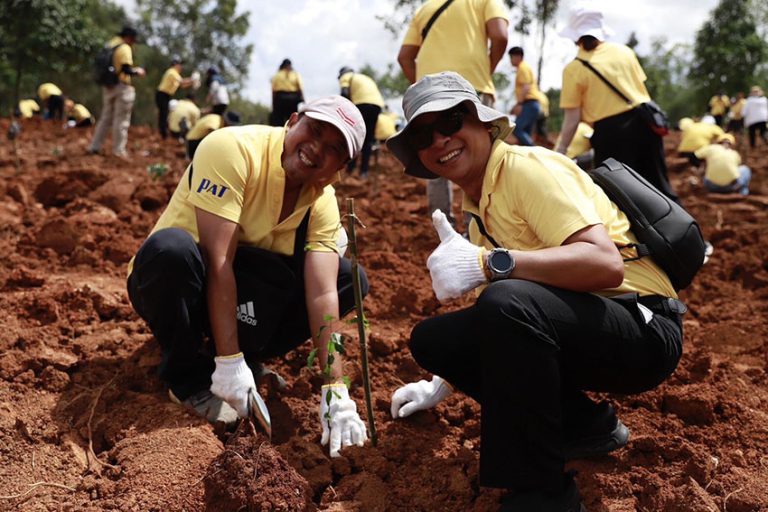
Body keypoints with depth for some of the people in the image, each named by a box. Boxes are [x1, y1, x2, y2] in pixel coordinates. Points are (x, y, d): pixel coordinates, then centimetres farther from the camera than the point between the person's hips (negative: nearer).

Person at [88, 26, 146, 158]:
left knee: (106, 117, 16)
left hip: (108, 86, 8)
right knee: (121, 120, -1)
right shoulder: (125, 48, -13)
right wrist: (137, 71, -4)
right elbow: (126, 70, -22)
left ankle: (94, 147, 17)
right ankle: (118, 151, 1)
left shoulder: (109, 45, 13)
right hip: (121, 87, -8)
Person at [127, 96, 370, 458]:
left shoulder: (323, 202, -9)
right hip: (170, 284, -4)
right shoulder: (234, 148, -24)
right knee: (173, 247, -38)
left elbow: (322, 294, -19)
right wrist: (228, 361, -34)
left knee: (349, 278, -11)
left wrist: (334, 391, -29)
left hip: (241, 292, 4)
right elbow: (218, 260, -30)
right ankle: (189, 379, -14)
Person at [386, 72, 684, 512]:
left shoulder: (528, 167, -14)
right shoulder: (477, 201, 12)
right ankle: (585, 425, 6)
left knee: (508, 303, -35)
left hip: (643, 329, -9)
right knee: (430, 338, -1)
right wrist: (443, 385, 22)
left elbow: (607, 264, -28)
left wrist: (488, 262, -35)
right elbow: (491, 308, 21)